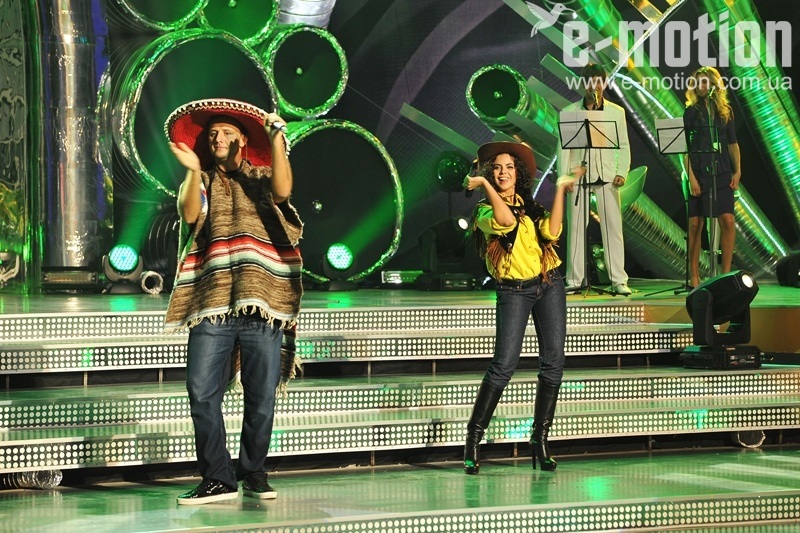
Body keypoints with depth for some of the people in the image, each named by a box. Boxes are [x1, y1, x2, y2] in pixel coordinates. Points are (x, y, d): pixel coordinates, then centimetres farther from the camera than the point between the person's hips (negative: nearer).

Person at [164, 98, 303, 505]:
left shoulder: (261, 178, 16)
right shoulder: (200, 182, 19)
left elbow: (283, 190, -7)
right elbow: (190, 213, -2)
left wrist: (276, 139, -12)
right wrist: (194, 170, -11)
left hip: (261, 302, 0)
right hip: (212, 303, 0)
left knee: (262, 395, 1)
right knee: (202, 392, -9)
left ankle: (253, 474, 15)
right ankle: (217, 478, -1)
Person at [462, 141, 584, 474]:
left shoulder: (531, 206, 15)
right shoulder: (485, 210, 3)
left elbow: (552, 233, -3)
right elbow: (505, 221, -20)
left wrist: (560, 190, -2)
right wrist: (485, 185, -17)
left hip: (549, 285, 4)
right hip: (513, 291, -4)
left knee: (553, 363, -2)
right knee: (504, 364, -15)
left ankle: (540, 438, 8)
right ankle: (473, 439, -8)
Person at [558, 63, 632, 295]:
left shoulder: (616, 112, 11)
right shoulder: (569, 112, 8)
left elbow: (624, 146, 10)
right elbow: (564, 147, 4)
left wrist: (622, 172, -3)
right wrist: (564, 177, -5)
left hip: (607, 176, 0)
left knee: (613, 227, -3)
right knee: (576, 227, 0)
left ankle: (619, 280, -2)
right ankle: (574, 280, 6)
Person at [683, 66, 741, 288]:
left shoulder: (725, 112, 12)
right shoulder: (691, 112, 3)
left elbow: (732, 144, 13)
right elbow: (684, 147, -1)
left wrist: (737, 171, 1)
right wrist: (690, 176, -10)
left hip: (722, 173, 2)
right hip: (698, 172, -2)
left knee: (727, 221, -8)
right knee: (695, 224, -2)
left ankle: (726, 273, 1)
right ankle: (694, 276, 3)